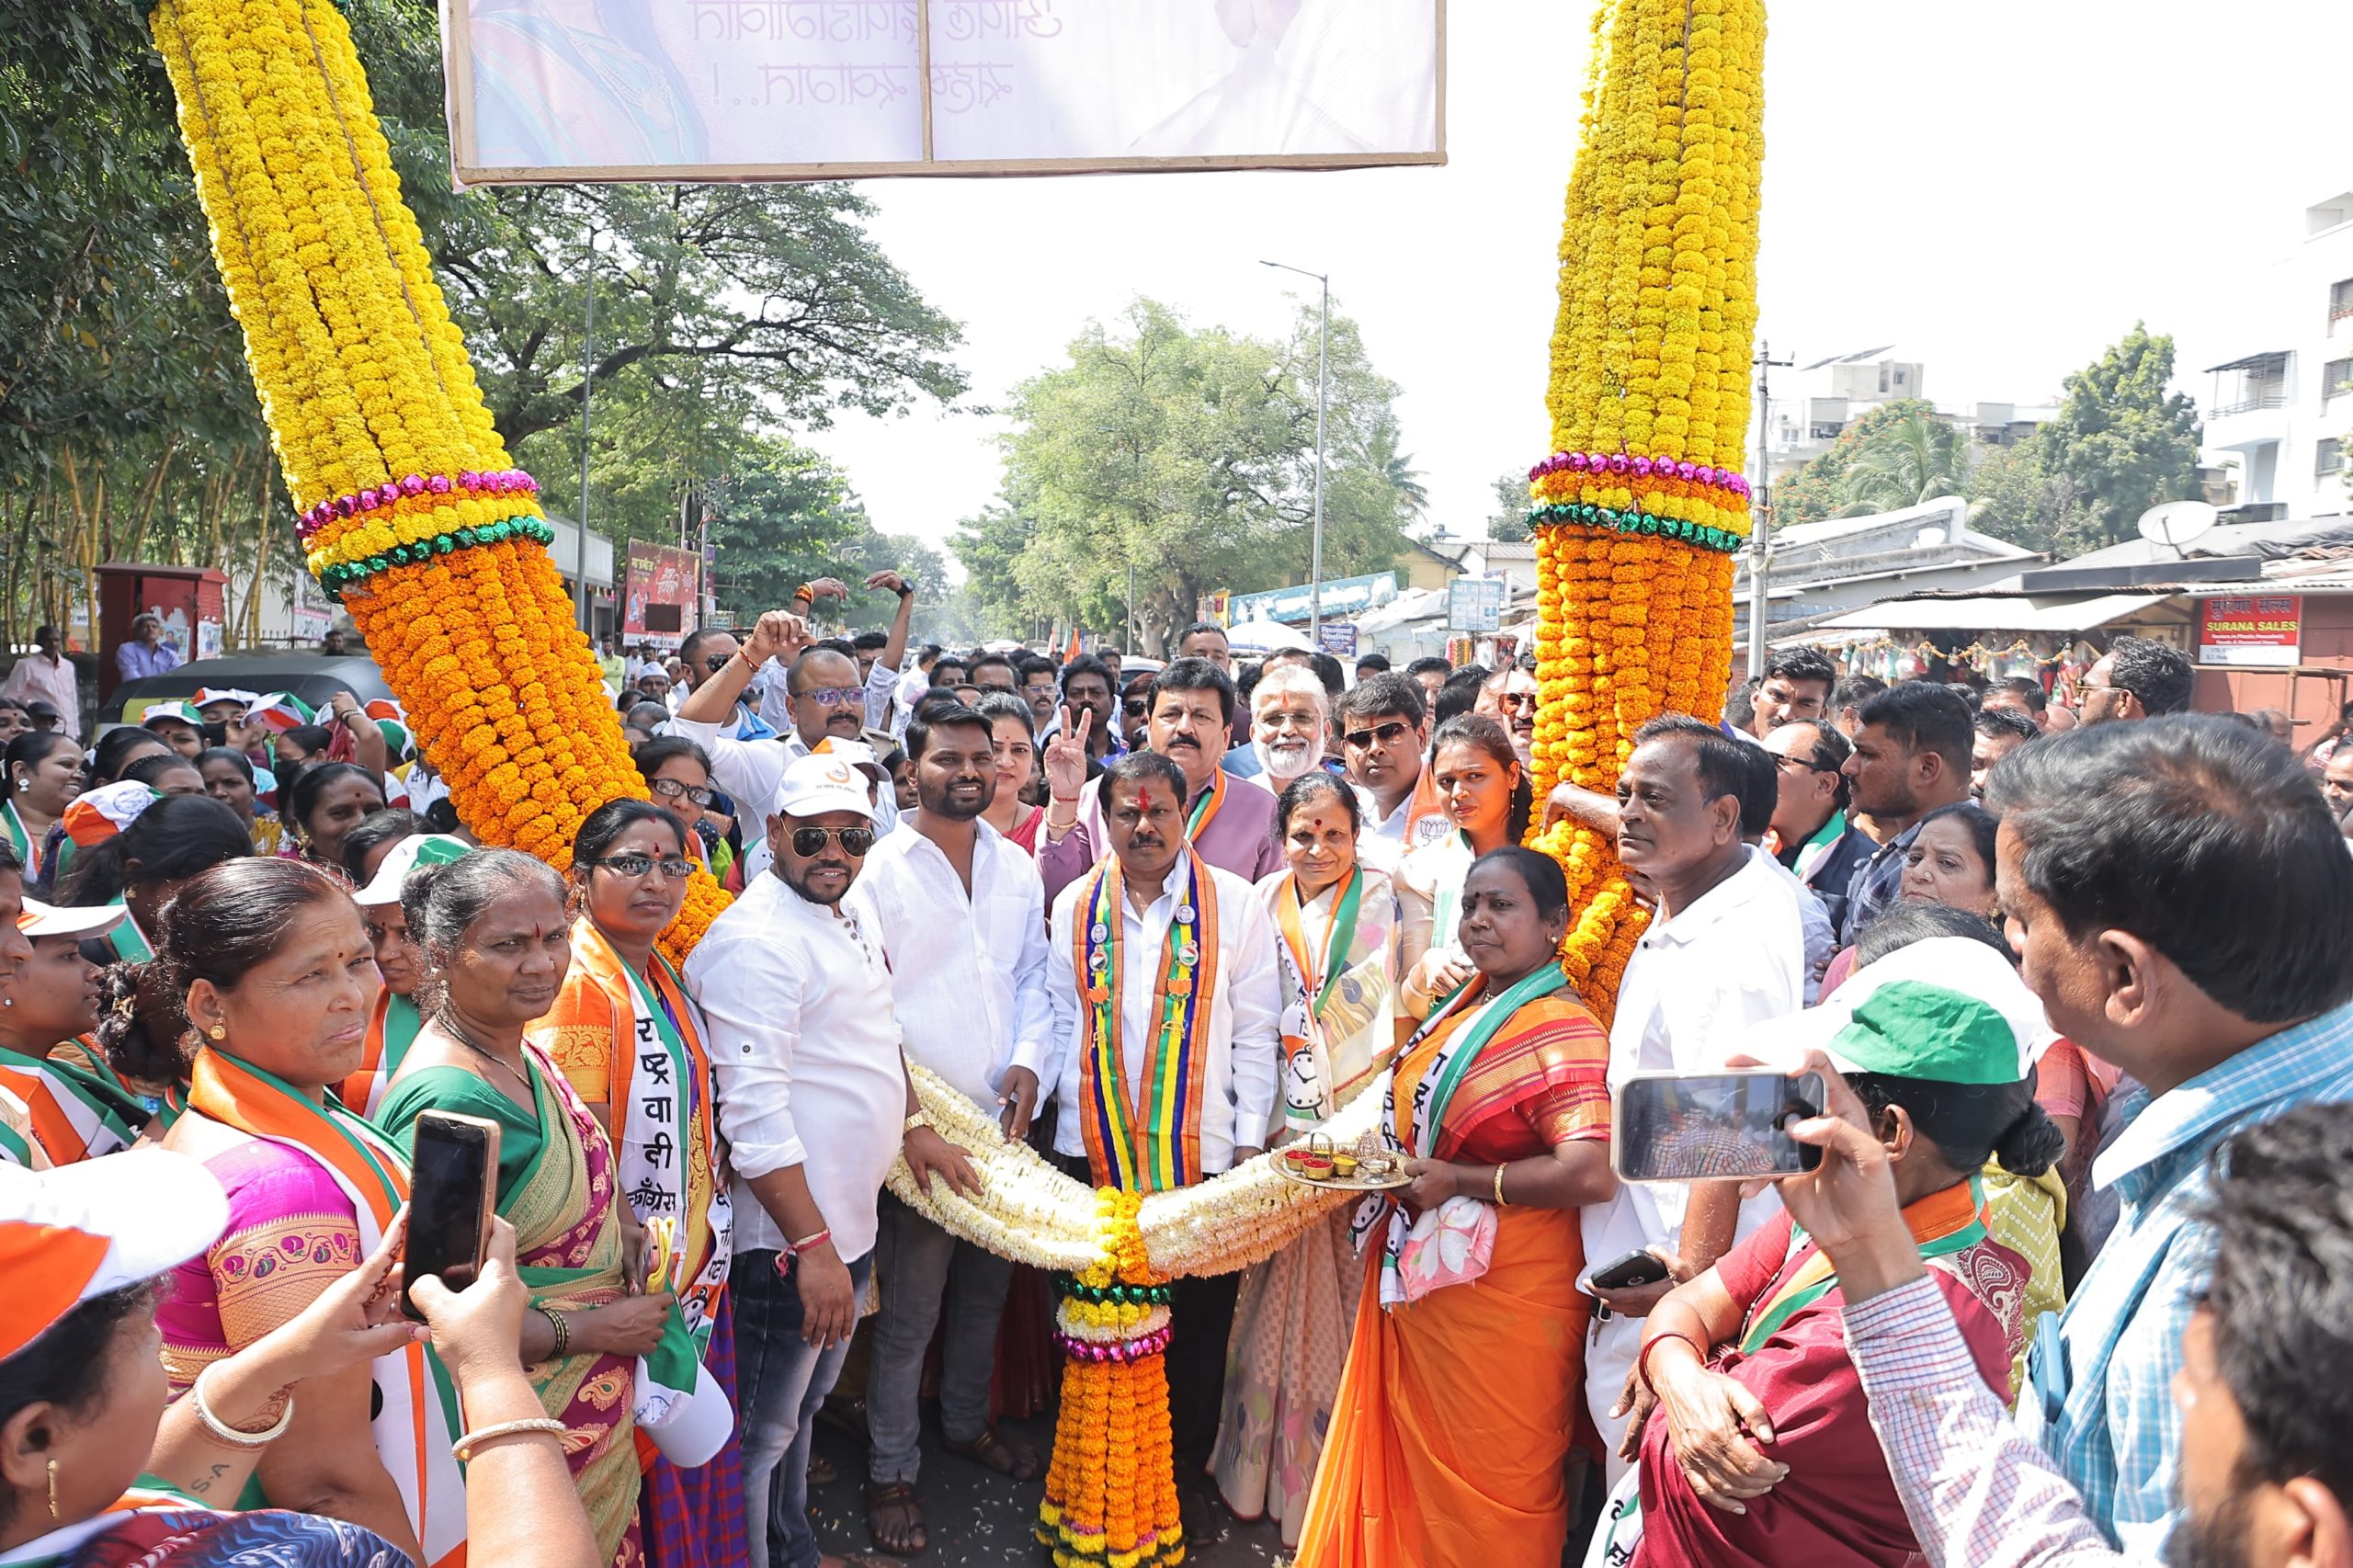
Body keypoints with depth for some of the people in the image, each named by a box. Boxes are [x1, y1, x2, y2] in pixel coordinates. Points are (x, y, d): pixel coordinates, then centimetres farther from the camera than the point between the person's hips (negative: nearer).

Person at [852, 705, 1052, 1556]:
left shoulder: (1018, 867, 7)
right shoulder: (878, 870, -8)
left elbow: (1034, 975, 12)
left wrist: (1027, 1061, -3)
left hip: (1003, 1119, 5)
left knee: (986, 1290, 19)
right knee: (908, 1313, 5)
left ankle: (968, 1422, 41)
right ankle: (891, 1471, 23)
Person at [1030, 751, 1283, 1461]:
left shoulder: (1235, 904, -1)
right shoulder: (1075, 905, 6)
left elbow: (1255, 1032, 0)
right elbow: (1062, 1019, 9)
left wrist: (1250, 1141, -4)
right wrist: (1027, 1079, -8)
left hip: (1203, 1151, -2)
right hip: (1093, 1145, 2)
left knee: (1196, 1317, 7)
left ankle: (1187, 1462, 27)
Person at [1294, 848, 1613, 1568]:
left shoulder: (1561, 1029, -19)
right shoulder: (1466, 1004, 7)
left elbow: (1592, 1173, -30)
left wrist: (1455, 1181, -21)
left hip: (1498, 1302, -8)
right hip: (1419, 1281, 8)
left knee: (1483, 1493, 10)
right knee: (1411, 1469, 21)